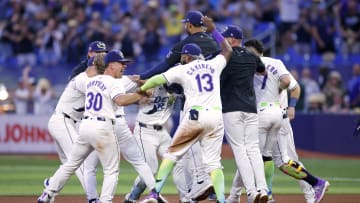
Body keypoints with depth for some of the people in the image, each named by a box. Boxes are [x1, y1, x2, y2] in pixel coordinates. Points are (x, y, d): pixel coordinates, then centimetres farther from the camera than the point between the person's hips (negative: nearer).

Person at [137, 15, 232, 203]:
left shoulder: (182, 70, 6)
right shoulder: (213, 65, 16)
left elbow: (157, 80, 0)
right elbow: (227, 50, 34)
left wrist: (142, 89, 18)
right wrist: (213, 31, 38)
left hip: (194, 116, -3)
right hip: (216, 116, 3)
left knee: (172, 153, 9)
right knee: (213, 162, 2)